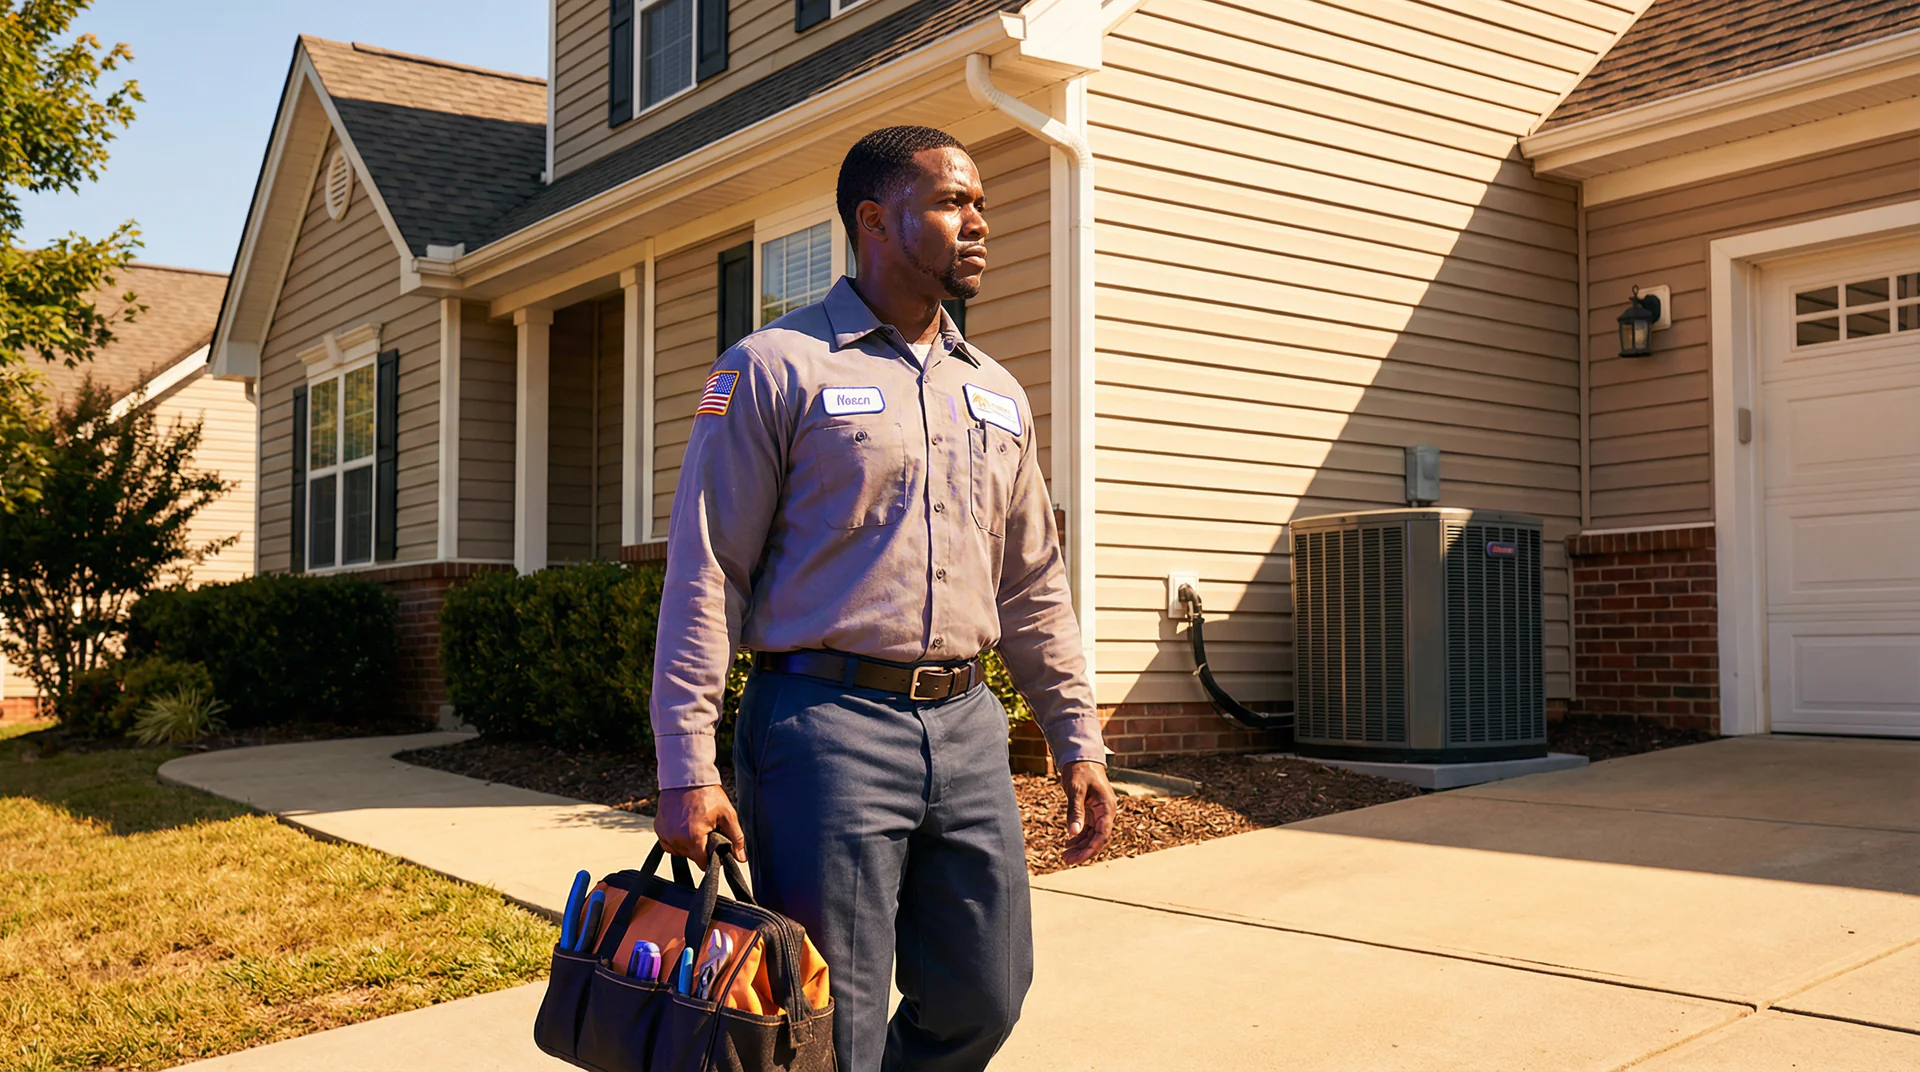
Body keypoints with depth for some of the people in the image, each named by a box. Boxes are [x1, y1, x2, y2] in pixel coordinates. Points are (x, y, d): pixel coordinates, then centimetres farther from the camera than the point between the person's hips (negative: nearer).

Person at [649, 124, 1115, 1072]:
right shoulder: (776, 367, -3)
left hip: (966, 726, 6)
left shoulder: (998, 394, 16)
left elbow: (1033, 586, 19)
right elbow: (704, 574, -6)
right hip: (827, 723, -5)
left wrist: (1078, 742, 13)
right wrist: (686, 770, -12)